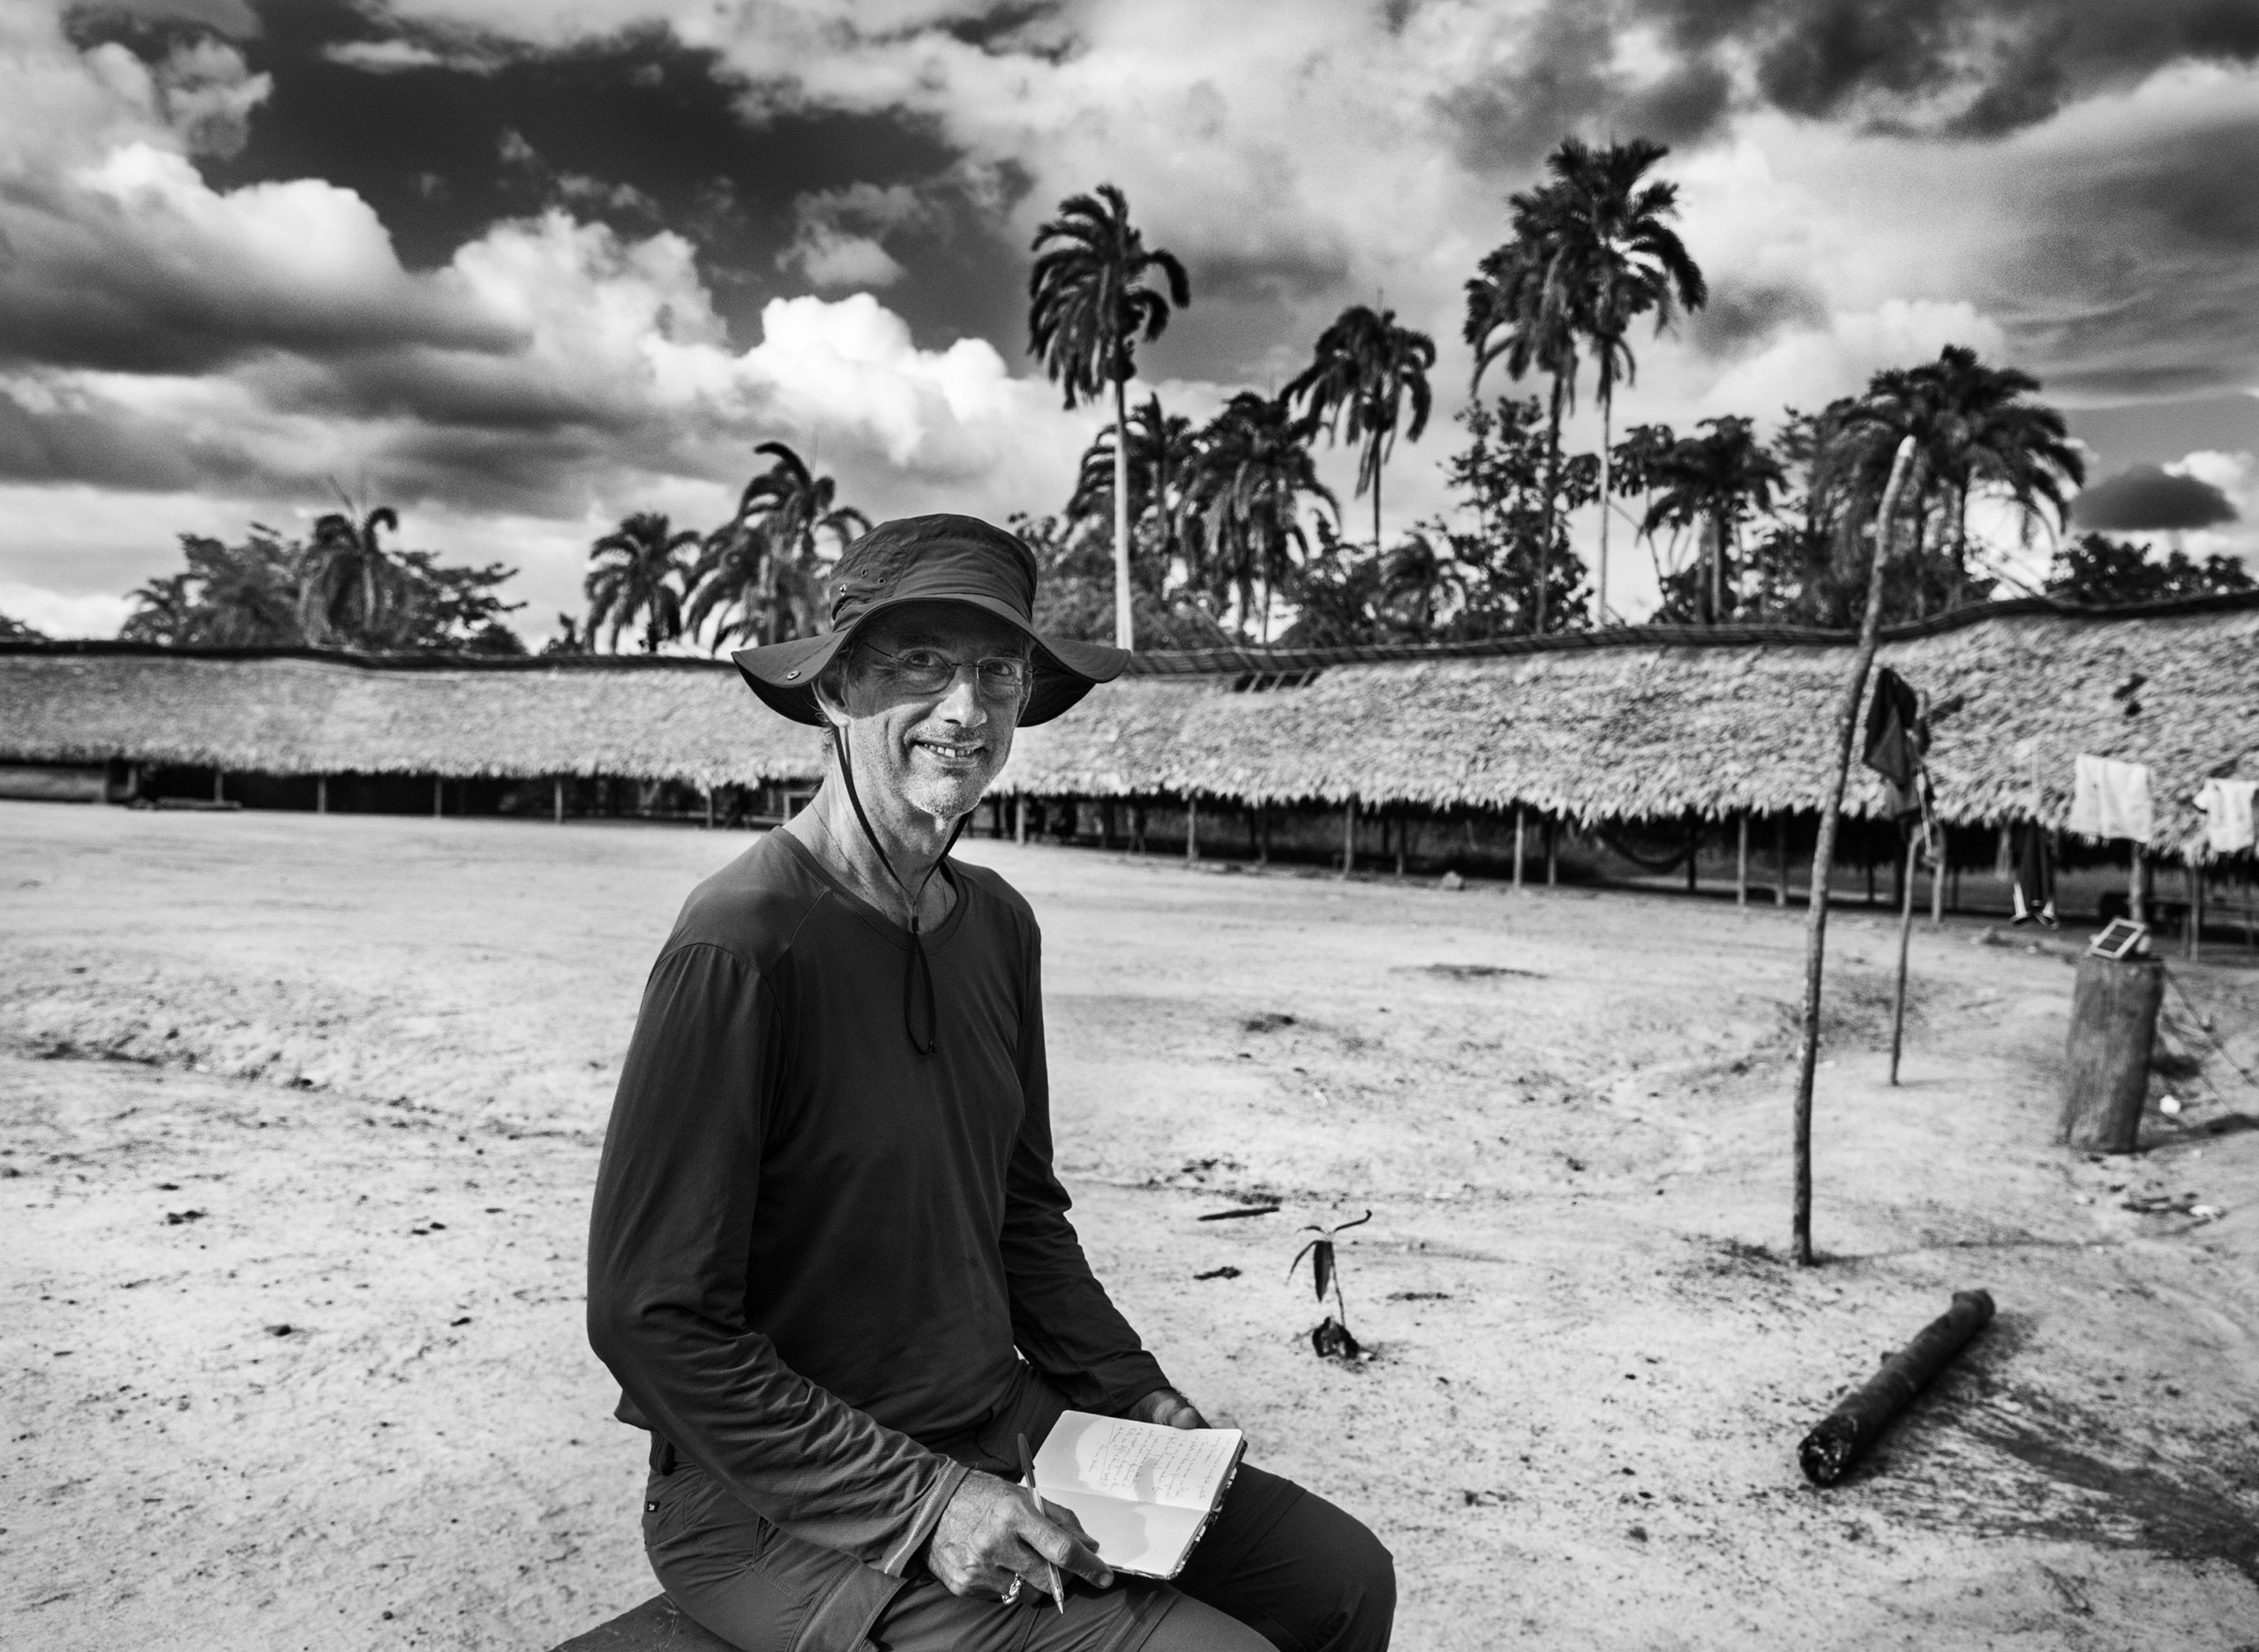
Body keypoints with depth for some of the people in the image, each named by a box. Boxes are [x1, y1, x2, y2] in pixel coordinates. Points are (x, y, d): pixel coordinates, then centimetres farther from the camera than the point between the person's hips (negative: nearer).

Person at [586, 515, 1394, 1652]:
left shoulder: (998, 924, 2)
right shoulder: (740, 942, -22)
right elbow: (655, 1320, -20)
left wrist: (1137, 1396, 4)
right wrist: (920, 1504, -20)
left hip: (1004, 1425, 7)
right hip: (791, 1504, -7)